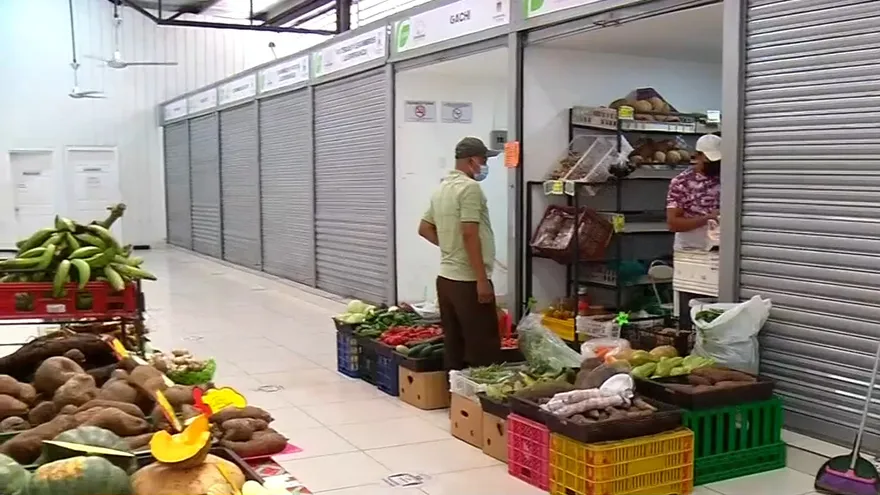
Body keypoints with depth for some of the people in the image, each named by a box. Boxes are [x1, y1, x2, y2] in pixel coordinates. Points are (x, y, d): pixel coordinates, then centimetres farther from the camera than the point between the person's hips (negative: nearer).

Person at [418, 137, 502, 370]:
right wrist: (482, 279, -19)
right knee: (484, 349, -4)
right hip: (468, 280, -9)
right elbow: (470, 234, -20)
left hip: (446, 277, 9)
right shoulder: (470, 187, -13)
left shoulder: (441, 188, 15)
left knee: (454, 348, 11)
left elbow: (424, 228, 23)